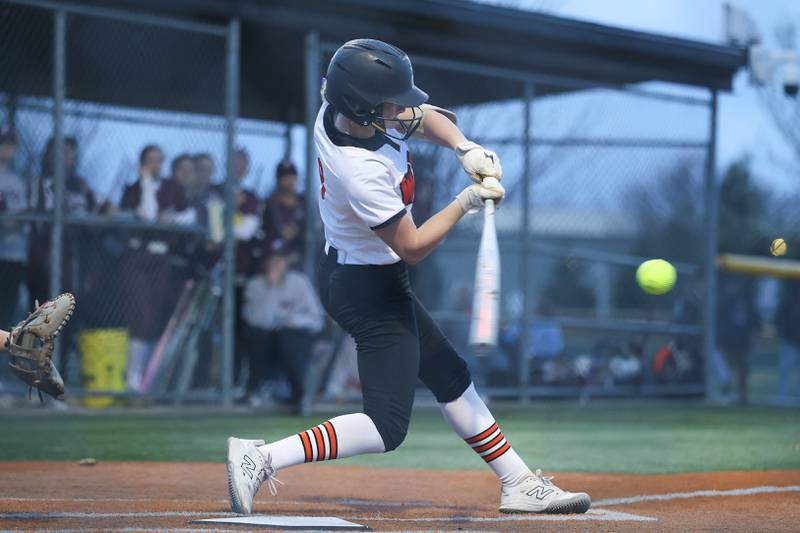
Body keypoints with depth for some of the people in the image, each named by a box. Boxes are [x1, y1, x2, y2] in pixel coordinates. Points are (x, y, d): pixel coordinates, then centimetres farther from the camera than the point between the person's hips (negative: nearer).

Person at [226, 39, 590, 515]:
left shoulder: (337, 110, -8)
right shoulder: (364, 171, -33)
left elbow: (422, 117, 8)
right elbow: (413, 247, -22)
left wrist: (464, 147, -8)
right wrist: (466, 203, -17)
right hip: (371, 290, -11)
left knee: (451, 376, 19)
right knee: (387, 428, -10)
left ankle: (519, 484, 28)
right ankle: (263, 457, -15)